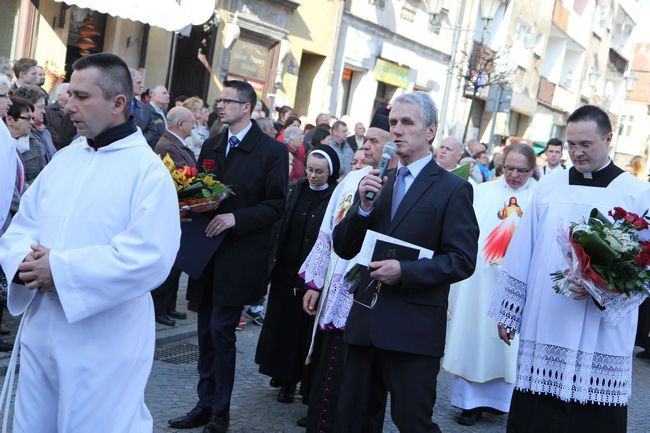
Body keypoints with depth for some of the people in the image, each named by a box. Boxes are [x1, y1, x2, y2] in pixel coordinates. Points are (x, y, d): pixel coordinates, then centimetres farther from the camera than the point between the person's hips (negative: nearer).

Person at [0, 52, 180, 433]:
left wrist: (60, 269, -21)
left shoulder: (149, 171, -12)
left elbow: (149, 258, -23)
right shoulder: (65, 159, 9)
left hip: (103, 347, -6)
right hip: (40, 332, 7)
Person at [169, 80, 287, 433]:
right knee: (206, 331, 11)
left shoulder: (272, 151, -6)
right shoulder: (211, 146, 12)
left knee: (221, 330, -5)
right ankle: (205, 404, 23)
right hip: (208, 250, 6)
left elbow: (276, 206, -9)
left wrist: (235, 218, -19)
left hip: (240, 256, -6)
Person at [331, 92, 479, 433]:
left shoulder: (452, 188, -4)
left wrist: (404, 271, -21)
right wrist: (364, 205, -9)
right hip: (365, 320, 6)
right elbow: (344, 248, 7)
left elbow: (462, 261, -10)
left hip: (414, 330, -5)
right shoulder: (378, 182, 12)